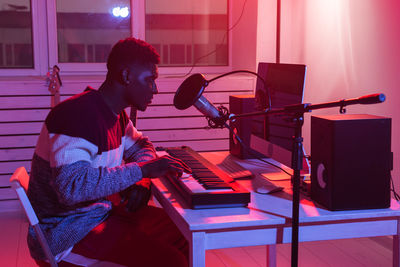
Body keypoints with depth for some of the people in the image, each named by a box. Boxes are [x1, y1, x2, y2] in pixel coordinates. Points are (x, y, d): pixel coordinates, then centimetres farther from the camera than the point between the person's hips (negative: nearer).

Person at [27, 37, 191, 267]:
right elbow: (71, 186, -37)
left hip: (104, 209, 10)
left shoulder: (116, 115, 6)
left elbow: (140, 145, 25)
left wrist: (142, 181, 2)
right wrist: (142, 170, -32)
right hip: (67, 229, -10)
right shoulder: (79, 114, -24)